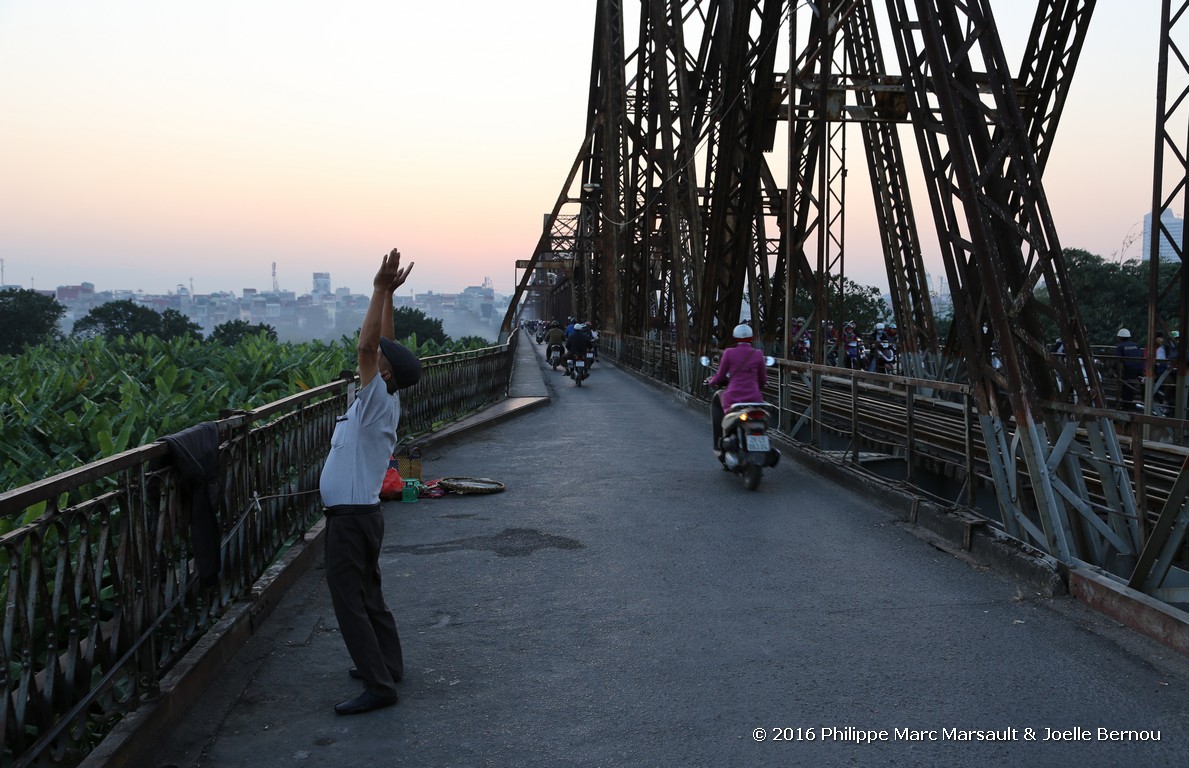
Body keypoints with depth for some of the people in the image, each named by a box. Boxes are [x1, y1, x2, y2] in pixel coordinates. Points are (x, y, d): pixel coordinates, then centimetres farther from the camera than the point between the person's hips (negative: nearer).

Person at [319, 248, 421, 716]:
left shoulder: (378, 401, -17)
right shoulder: (383, 401, 6)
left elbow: (367, 346, -28)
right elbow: (381, 346, 12)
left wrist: (381, 290, -28)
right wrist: (387, 294, 7)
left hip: (351, 515, -10)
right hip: (359, 513, 10)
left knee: (349, 599, -5)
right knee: (367, 594, 19)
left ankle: (379, 686, -3)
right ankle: (388, 665, 30)